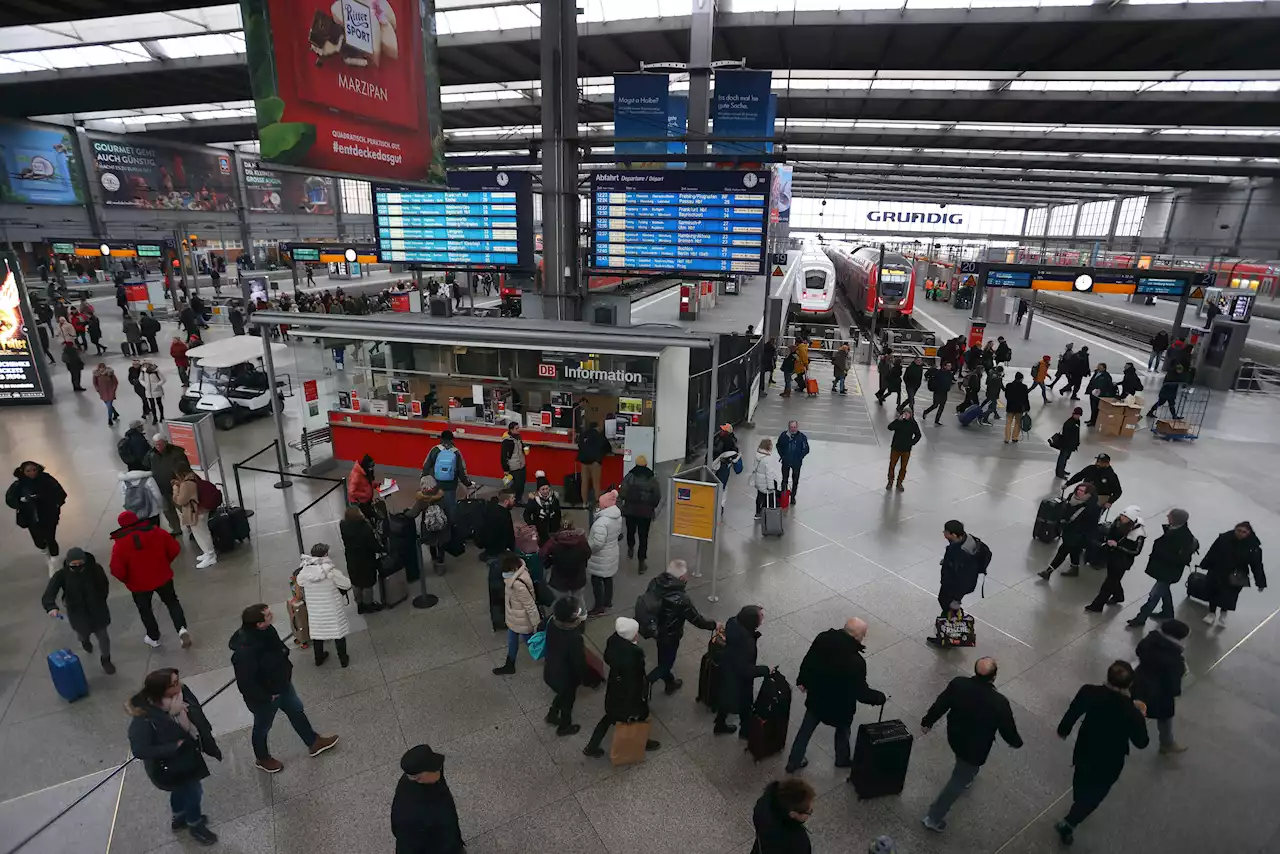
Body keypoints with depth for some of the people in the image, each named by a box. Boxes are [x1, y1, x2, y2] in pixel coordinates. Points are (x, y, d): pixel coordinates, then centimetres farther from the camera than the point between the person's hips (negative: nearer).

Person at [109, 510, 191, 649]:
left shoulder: (119, 544, -17)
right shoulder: (156, 531, -10)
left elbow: (117, 570, -16)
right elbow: (174, 549, -4)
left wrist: (126, 580, 4)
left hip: (139, 584, -2)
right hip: (162, 577, 2)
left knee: (145, 610, 21)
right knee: (172, 602, 18)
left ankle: (154, 638, 34)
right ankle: (182, 629, -2)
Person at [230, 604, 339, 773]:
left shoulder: (265, 631, -16)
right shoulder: (245, 652, -41)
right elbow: (246, 684, -31)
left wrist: (286, 670, 8)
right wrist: (267, 697, -18)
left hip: (281, 684, 7)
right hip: (264, 697, -7)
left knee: (297, 711, 23)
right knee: (263, 727, 21)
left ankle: (313, 743, 44)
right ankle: (262, 759, 51)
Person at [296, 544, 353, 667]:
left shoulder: (304, 572, -14)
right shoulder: (331, 571, -25)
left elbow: (298, 581, 8)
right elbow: (347, 584, -15)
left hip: (314, 610, 3)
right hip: (333, 609, -3)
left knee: (316, 633, 25)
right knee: (338, 633, 16)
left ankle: (319, 658, 44)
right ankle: (343, 660, 29)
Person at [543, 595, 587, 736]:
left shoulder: (552, 621, -20)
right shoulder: (574, 638, -40)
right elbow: (578, 662, -24)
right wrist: (583, 676, -6)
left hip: (550, 671, 6)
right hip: (565, 677, -6)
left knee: (562, 694, 35)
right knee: (567, 700, 25)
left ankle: (551, 715, 57)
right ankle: (564, 727, 50)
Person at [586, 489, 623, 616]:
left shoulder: (602, 522, -31)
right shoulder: (618, 516, -2)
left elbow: (597, 544, -31)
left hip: (601, 558, -8)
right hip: (612, 554, 8)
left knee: (596, 581, 7)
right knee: (608, 579, 20)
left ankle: (599, 607, 18)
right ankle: (608, 603, 34)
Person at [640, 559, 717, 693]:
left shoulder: (655, 583, -20)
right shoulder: (681, 599, -36)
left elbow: (647, 601, -3)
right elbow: (697, 619, -22)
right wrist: (713, 625, -2)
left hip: (654, 629, 7)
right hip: (669, 635, -7)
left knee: (664, 658, 29)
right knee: (666, 663, 19)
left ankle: (670, 683, 52)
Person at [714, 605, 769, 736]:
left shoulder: (734, 622, -20)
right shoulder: (746, 643, -41)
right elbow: (746, 670, -30)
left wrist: (754, 634, -12)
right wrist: (765, 670, -20)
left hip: (728, 668, 7)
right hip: (738, 678, -7)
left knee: (726, 698, 30)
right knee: (744, 705, 23)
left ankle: (720, 725, 52)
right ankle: (745, 730, 50)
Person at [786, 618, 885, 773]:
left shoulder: (823, 638, -20)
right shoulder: (856, 662, -35)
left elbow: (807, 661, -4)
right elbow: (862, 693, -21)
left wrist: (802, 680, 15)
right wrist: (881, 698, -1)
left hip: (816, 698, 4)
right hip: (840, 705, -4)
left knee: (805, 729, 24)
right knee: (843, 731, 29)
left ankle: (793, 762, 39)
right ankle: (842, 760, 54)